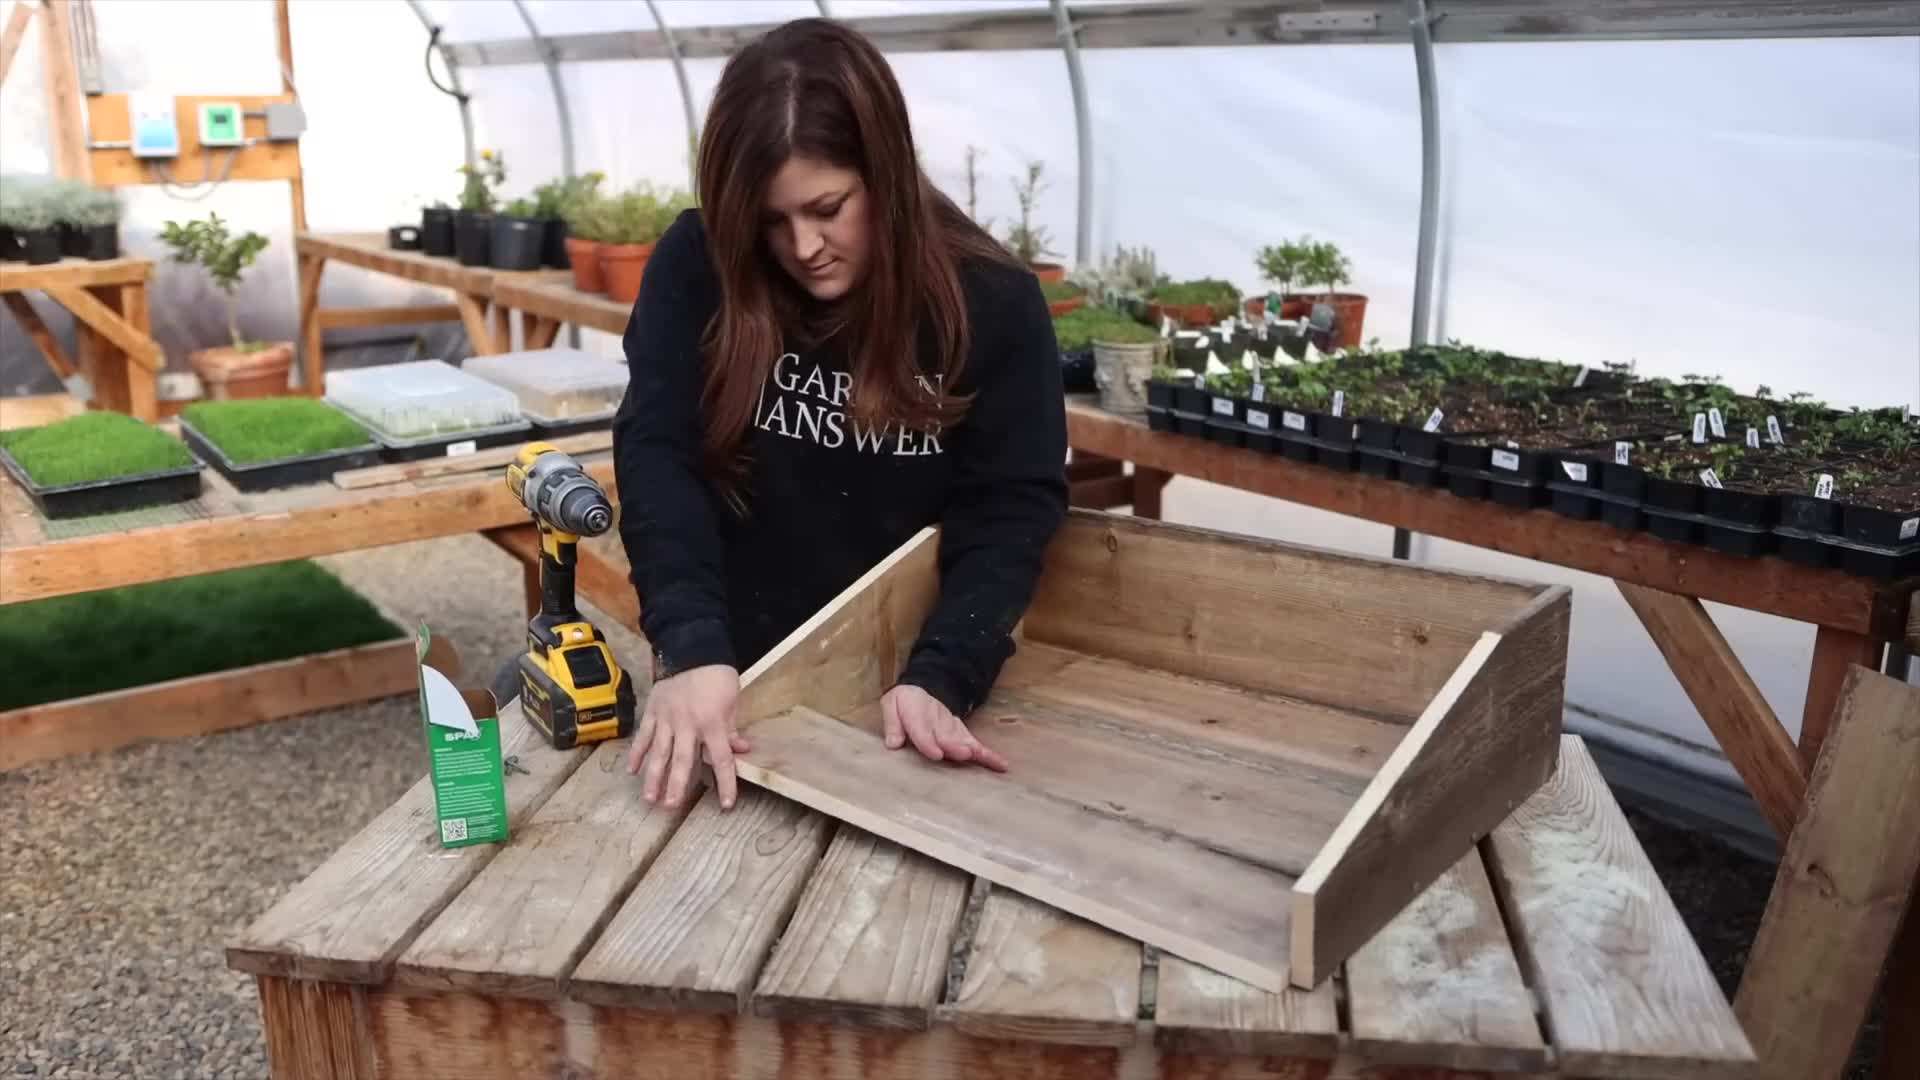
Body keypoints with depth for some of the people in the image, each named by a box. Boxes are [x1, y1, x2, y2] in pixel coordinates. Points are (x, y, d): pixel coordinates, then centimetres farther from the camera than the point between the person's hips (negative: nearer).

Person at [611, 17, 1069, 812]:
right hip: (736, 671, 1)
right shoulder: (697, 267, -13)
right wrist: (692, 649, -32)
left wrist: (940, 678, -27)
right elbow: (657, 456, -19)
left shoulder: (993, 303, -14)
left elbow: (1011, 509, -14)